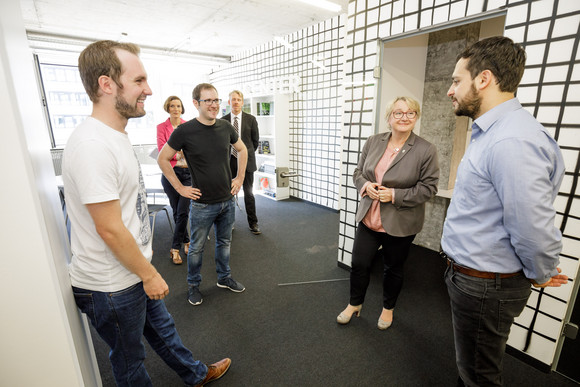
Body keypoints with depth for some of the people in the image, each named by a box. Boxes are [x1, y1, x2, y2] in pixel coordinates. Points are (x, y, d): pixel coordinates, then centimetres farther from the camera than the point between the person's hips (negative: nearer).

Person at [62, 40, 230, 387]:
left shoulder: (115, 136, 5)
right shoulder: (93, 145, -27)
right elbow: (110, 230, -26)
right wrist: (149, 274, -14)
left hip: (135, 272, 9)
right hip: (112, 286, -9)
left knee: (162, 328, 27)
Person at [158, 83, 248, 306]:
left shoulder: (226, 127, -1)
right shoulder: (185, 131, -13)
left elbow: (242, 150, 16)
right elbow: (163, 159, -4)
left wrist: (240, 178, 9)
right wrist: (180, 188, -7)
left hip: (228, 201, 4)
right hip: (202, 204, -4)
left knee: (224, 242, 19)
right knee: (196, 247, 12)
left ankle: (224, 278, 40)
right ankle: (193, 285, 35)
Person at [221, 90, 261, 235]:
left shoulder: (251, 119, 1)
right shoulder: (223, 120, 4)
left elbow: (255, 141, 7)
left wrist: (247, 153, 11)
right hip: (229, 161, 2)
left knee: (249, 193, 4)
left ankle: (253, 223, 15)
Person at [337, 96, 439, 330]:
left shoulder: (426, 150, -10)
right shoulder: (373, 142, 2)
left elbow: (428, 187, -9)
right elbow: (358, 172, 8)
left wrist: (395, 195, -20)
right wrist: (365, 185, -14)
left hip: (400, 224, -3)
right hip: (369, 218, 3)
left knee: (393, 269, 17)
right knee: (359, 264, 11)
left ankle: (388, 308, 44)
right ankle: (355, 304, 37)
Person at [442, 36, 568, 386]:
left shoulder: (512, 141, -28)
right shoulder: (489, 132, 7)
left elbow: (534, 229, -28)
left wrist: (541, 276, -9)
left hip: (484, 287, -9)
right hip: (469, 275, 9)